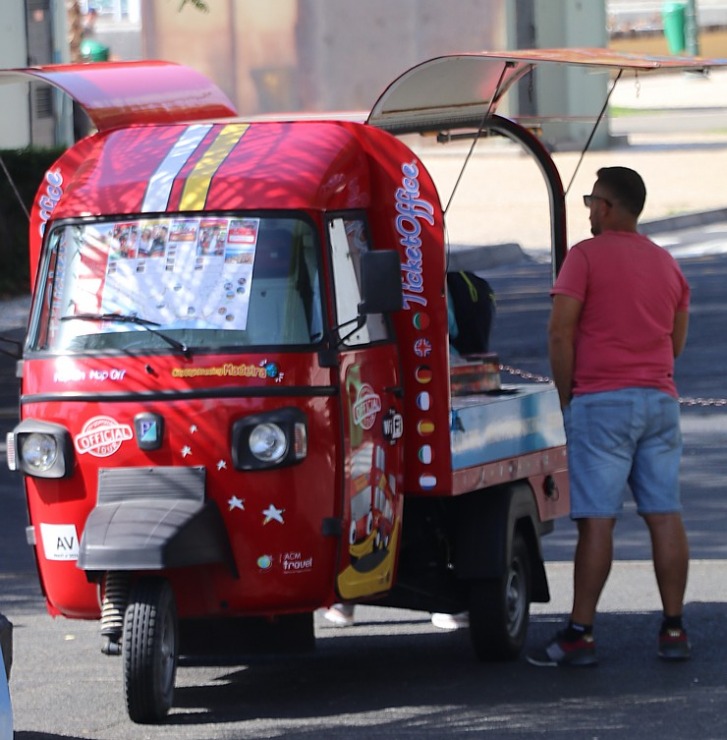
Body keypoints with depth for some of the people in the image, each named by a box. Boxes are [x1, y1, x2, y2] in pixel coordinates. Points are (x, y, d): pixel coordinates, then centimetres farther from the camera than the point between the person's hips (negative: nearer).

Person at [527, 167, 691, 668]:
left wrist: (567, 398, -2)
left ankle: (580, 635, -8)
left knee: (598, 520, -8)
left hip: (602, 401, -6)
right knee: (665, 515, 5)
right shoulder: (667, 264, 14)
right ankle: (674, 630, 5)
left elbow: (560, 332, -11)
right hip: (660, 400, 6)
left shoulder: (587, 256, -6)